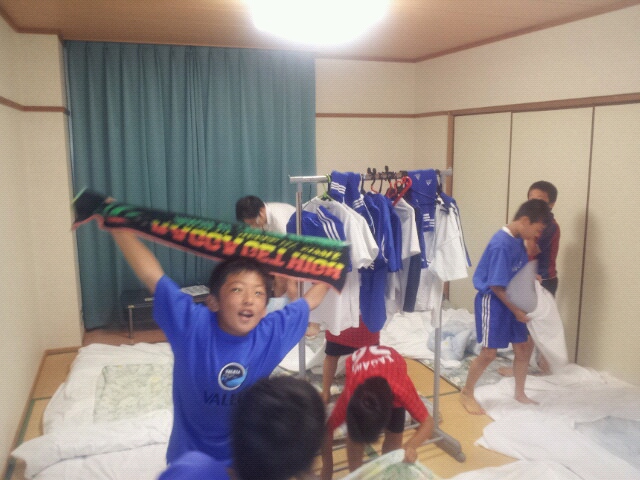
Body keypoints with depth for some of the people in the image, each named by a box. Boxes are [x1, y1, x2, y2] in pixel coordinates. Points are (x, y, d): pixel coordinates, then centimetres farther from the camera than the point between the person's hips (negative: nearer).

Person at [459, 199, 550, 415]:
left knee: (524, 347, 13)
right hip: (493, 301, -9)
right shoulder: (502, 244, -25)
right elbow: (496, 286, -23)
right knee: (489, 353, -2)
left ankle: (519, 393, 32)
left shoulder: (518, 240, 3)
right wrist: (516, 311, -16)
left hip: (511, 300, 9)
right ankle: (466, 393, 19)